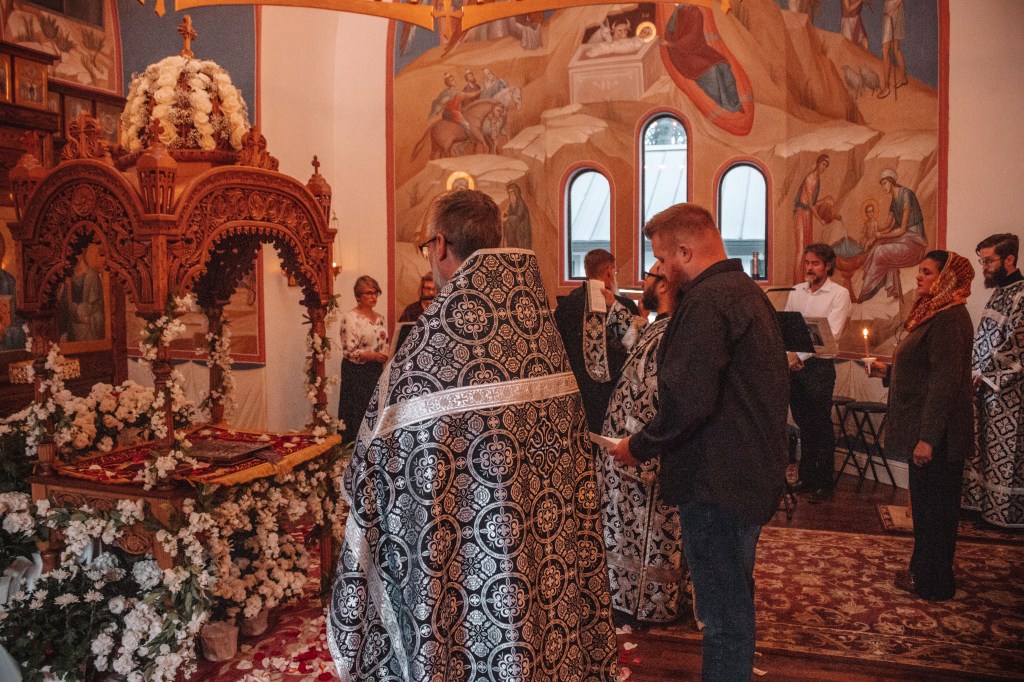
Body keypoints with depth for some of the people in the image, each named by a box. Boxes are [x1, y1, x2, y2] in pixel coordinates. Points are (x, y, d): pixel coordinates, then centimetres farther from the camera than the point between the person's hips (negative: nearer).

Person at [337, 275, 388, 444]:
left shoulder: (379, 317, 13)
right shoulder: (350, 318, -9)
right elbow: (349, 351, -14)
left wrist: (385, 357, 2)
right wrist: (372, 356, -24)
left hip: (376, 372, 7)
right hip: (357, 372, -6)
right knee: (358, 412, -4)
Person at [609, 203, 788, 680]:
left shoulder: (706, 302, -19)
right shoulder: (750, 292, 14)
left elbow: (687, 400, -28)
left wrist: (639, 447, -12)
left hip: (715, 485, -11)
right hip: (753, 475, 11)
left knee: (724, 617, 2)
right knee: (735, 601, 24)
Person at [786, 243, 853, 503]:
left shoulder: (839, 294, -5)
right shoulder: (796, 291, 11)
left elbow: (831, 333, -15)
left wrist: (800, 355, -21)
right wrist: (789, 356, -7)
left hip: (820, 365, -5)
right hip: (793, 365, 5)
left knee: (821, 427, 2)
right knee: (804, 425, 13)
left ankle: (825, 482, 13)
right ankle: (807, 477, 24)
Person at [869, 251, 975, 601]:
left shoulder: (949, 319, -19)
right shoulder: (933, 314, 13)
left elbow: (946, 380, -24)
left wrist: (928, 437, -25)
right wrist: (888, 369, 12)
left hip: (937, 432, -10)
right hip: (925, 427, 10)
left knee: (933, 506, 2)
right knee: (927, 503, 18)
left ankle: (933, 583, 15)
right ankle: (924, 569, 31)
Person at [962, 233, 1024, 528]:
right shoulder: (1000, 292, 11)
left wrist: (983, 377, -18)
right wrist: (976, 376, 10)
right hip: (987, 387, 8)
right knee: (984, 448, 14)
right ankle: (982, 502, 25)